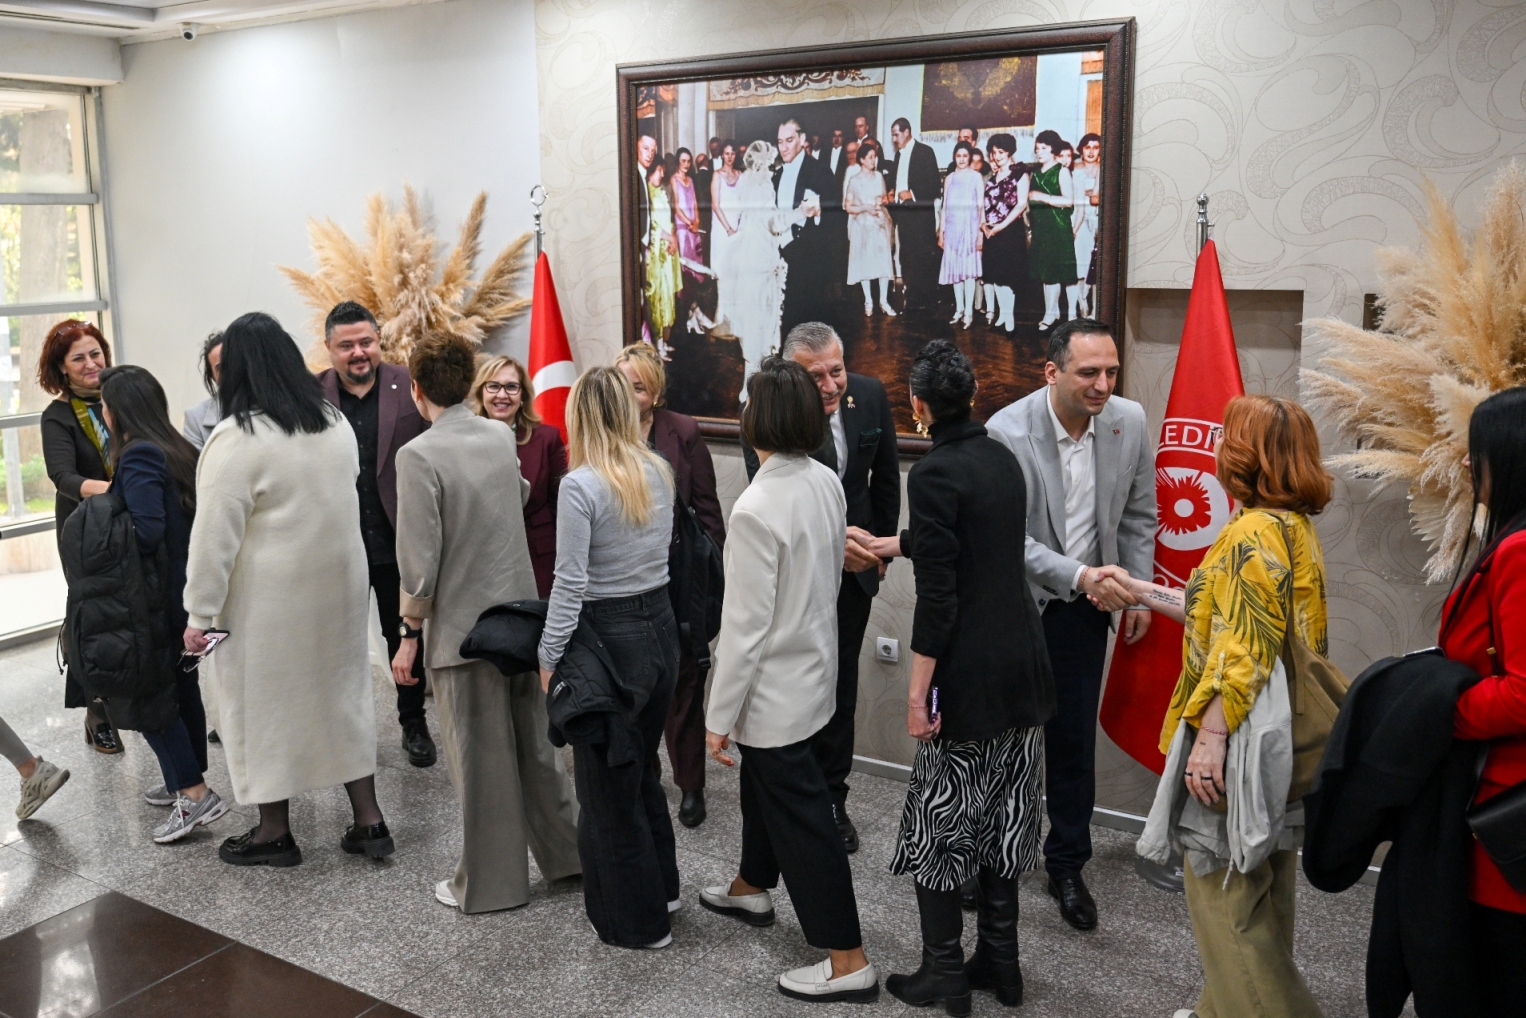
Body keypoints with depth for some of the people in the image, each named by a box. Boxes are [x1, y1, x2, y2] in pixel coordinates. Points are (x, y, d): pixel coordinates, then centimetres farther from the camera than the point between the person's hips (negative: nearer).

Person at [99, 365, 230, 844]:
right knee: (181, 687, 17)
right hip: (186, 591, 9)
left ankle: (194, 793, -2)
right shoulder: (177, 449, 9)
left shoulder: (138, 457, -18)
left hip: (158, 598, -9)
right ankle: (186, 782, 28)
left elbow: (147, 530, -27)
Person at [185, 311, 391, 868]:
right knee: (342, 690, 15)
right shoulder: (336, 422, 2)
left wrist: (200, 613, -11)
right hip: (340, 585, 6)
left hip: (271, 599, -6)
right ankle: (369, 821, 19)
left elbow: (214, 534, -16)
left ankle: (274, 832, 21)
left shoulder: (237, 439, -17)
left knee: (265, 700, 9)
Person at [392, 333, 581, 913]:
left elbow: (419, 560, -17)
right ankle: (566, 852, 30)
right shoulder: (502, 438, 3)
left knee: (481, 763, 6)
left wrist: (410, 634, -7)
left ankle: (491, 885, 21)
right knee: (533, 743, 19)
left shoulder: (419, 456, -16)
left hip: (463, 623, -6)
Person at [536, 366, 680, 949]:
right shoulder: (659, 472, 2)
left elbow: (570, 584, -17)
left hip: (609, 639, -7)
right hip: (660, 627, 7)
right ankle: (660, 888, 39)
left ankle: (635, 921, 23)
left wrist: (548, 659, -9)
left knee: (608, 787, 10)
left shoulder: (579, 486, -18)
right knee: (642, 768, 25)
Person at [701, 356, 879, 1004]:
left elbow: (746, 623, -23)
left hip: (775, 685, -9)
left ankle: (847, 961, 14)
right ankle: (753, 888, 50)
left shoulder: (757, 507, -27)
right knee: (765, 781, 27)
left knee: (800, 812, 3)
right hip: (813, 664, 9)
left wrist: (719, 716, -15)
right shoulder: (826, 483, -3)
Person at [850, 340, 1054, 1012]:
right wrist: (892, 544, 38)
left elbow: (936, 595, -19)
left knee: (938, 825, 7)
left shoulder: (935, 473, -16)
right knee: (1000, 817, 17)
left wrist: (918, 691, -14)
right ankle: (1000, 962, 28)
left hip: (968, 675, -8)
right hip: (1023, 665, 8)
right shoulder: (1002, 459, 8)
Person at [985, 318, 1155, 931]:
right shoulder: (1008, 432, -21)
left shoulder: (1129, 421, -7)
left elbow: (1139, 515, 6)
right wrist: (1079, 575, -30)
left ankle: (1067, 868, 26)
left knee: (1074, 742, 9)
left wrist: (1138, 592, 6)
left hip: (1083, 608, 3)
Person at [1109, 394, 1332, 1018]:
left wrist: (1210, 737, -24)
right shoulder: (1295, 527, 11)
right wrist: (1142, 591, 24)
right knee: (1258, 896, 20)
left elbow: (1242, 651, -25)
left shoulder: (1255, 533, -20)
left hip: (1240, 746, -10)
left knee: (1223, 891, 1)